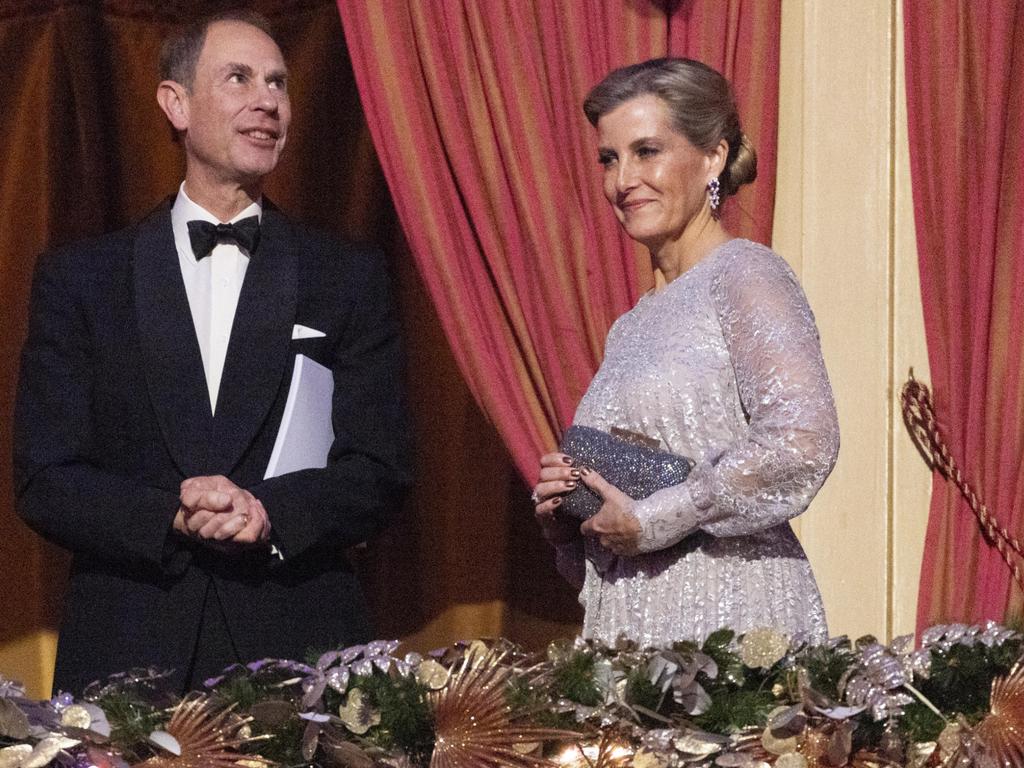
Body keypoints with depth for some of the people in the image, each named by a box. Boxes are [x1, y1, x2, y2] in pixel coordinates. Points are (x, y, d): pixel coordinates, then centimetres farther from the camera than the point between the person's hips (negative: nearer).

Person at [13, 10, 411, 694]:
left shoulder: (349, 277, 8)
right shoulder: (80, 279, 7)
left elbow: (380, 472, 3)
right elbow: (44, 481, 1)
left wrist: (268, 512, -16)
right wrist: (172, 514, -16)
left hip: (301, 654, 0)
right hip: (128, 656, 0)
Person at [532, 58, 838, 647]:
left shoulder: (744, 276, -5)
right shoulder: (634, 326, 18)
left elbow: (804, 440, -20)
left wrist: (651, 521, -15)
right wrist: (564, 511, 2)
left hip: (728, 622, -7)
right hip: (628, 630, 7)